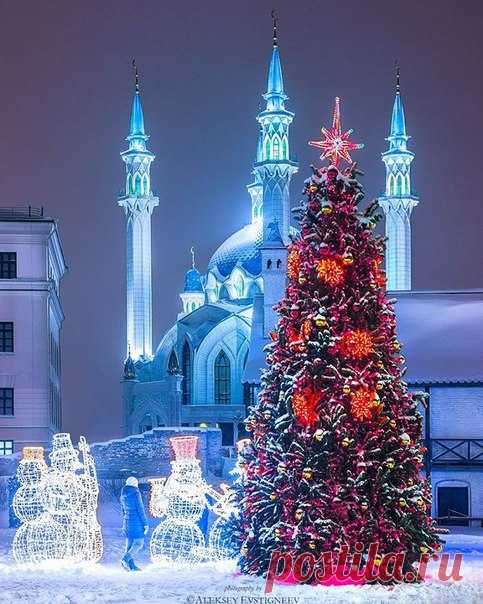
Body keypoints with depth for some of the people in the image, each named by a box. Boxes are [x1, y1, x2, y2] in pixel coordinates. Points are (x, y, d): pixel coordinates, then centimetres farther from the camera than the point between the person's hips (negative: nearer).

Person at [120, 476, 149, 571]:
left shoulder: (123, 495, 9)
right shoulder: (136, 494, -13)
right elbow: (140, 510, -14)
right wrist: (145, 524, -9)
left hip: (127, 522, 8)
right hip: (136, 522, -8)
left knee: (130, 543, 10)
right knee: (139, 543, -3)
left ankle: (131, 565, 10)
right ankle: (125, 559, -17)